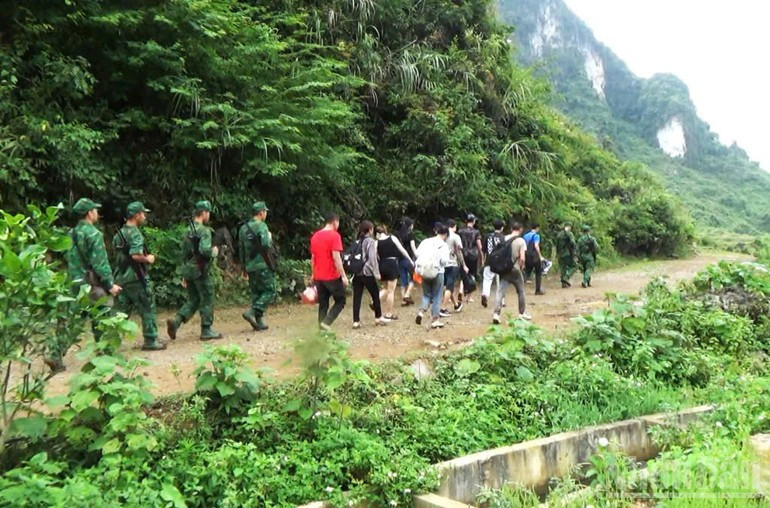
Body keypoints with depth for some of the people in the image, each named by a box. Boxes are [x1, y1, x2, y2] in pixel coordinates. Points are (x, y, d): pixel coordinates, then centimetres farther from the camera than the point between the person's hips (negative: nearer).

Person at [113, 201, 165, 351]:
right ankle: (151, 341, 8)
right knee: (148, 310, 3)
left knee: (122, 310, 14)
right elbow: (136, 255, -30)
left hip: (122, 277, 9)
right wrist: (148, 259, -11)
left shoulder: (120, 233, 12)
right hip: (135, 277, -8)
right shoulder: (135, 234, -17)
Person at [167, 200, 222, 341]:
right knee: (207, 300, 4)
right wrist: (214, 251, -6)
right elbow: (204, 250, -29)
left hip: (188, 269, 8)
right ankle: (206, 331, 9)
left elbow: (184, 252, 16)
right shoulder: (204, 230, -14)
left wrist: (185, 275, 20)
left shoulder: (189, 230, 13)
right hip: (200, 271, -8)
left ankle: (175, 321, -1)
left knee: (193, 300, 15)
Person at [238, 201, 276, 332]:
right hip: (262, 265, -7)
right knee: (269, 291, 0)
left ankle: (259, 322, 12)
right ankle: (252, 312, -14)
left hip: (250, 266, 8)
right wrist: (270, 238, 0)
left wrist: (244, 267, 24)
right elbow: (266, 245, -22)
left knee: (255, 293, 12)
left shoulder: (243, 228, 14)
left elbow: (241, 249, 17)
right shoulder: (261, 226, -10)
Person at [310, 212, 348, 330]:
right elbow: (336, 258, -18)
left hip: (318, 277, 7)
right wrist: (343, 276, -15)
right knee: (340, 301, 7)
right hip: (332, 276, -7)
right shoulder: (334, 235, -12)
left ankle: (322, 327, 7)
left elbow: (313, 258, 16)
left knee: (323, 304, 11)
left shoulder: (315, 236, 11)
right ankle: (326, 323, -9)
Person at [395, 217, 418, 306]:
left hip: (399, 259, 5)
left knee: (403, 279, 9)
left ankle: (403, 300, 8)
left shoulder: (397, 234, 9)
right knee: (413, 277, 10)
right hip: (408, 258, -5)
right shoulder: (410, 233, -5)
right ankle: (407, 295, -4)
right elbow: (413, 247, -11)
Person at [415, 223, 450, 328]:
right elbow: (445, 260, -17)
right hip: (437, 272, -4)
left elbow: (417, 253, -3)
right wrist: (444, 264, 5)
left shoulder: (426, 241, 4)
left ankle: (422, 311, -6)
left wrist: (420, 265, 9)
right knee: (436, 296, 8)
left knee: (426, 294, 17)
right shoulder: (443, 245, -8)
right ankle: (435, 320, 12)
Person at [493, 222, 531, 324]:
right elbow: (522, 258, -14)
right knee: (520, 292, 16)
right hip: (515, 270, -3)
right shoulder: (521, 241, -8)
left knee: (501, 292, -1)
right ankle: (522, 313, 28)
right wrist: (521, 267, 2)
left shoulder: (504, 239, 3)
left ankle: (496, 314, -14)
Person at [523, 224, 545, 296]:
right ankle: (538, 290, 10)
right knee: (538, 273, 8)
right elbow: (536, 246, -20)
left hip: (527, 257, 6)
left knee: (527, 273, 11)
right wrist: (540, 256, -19)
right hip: (535, 257, -6)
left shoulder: (525, 236, 12)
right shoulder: (536, 235, -8)